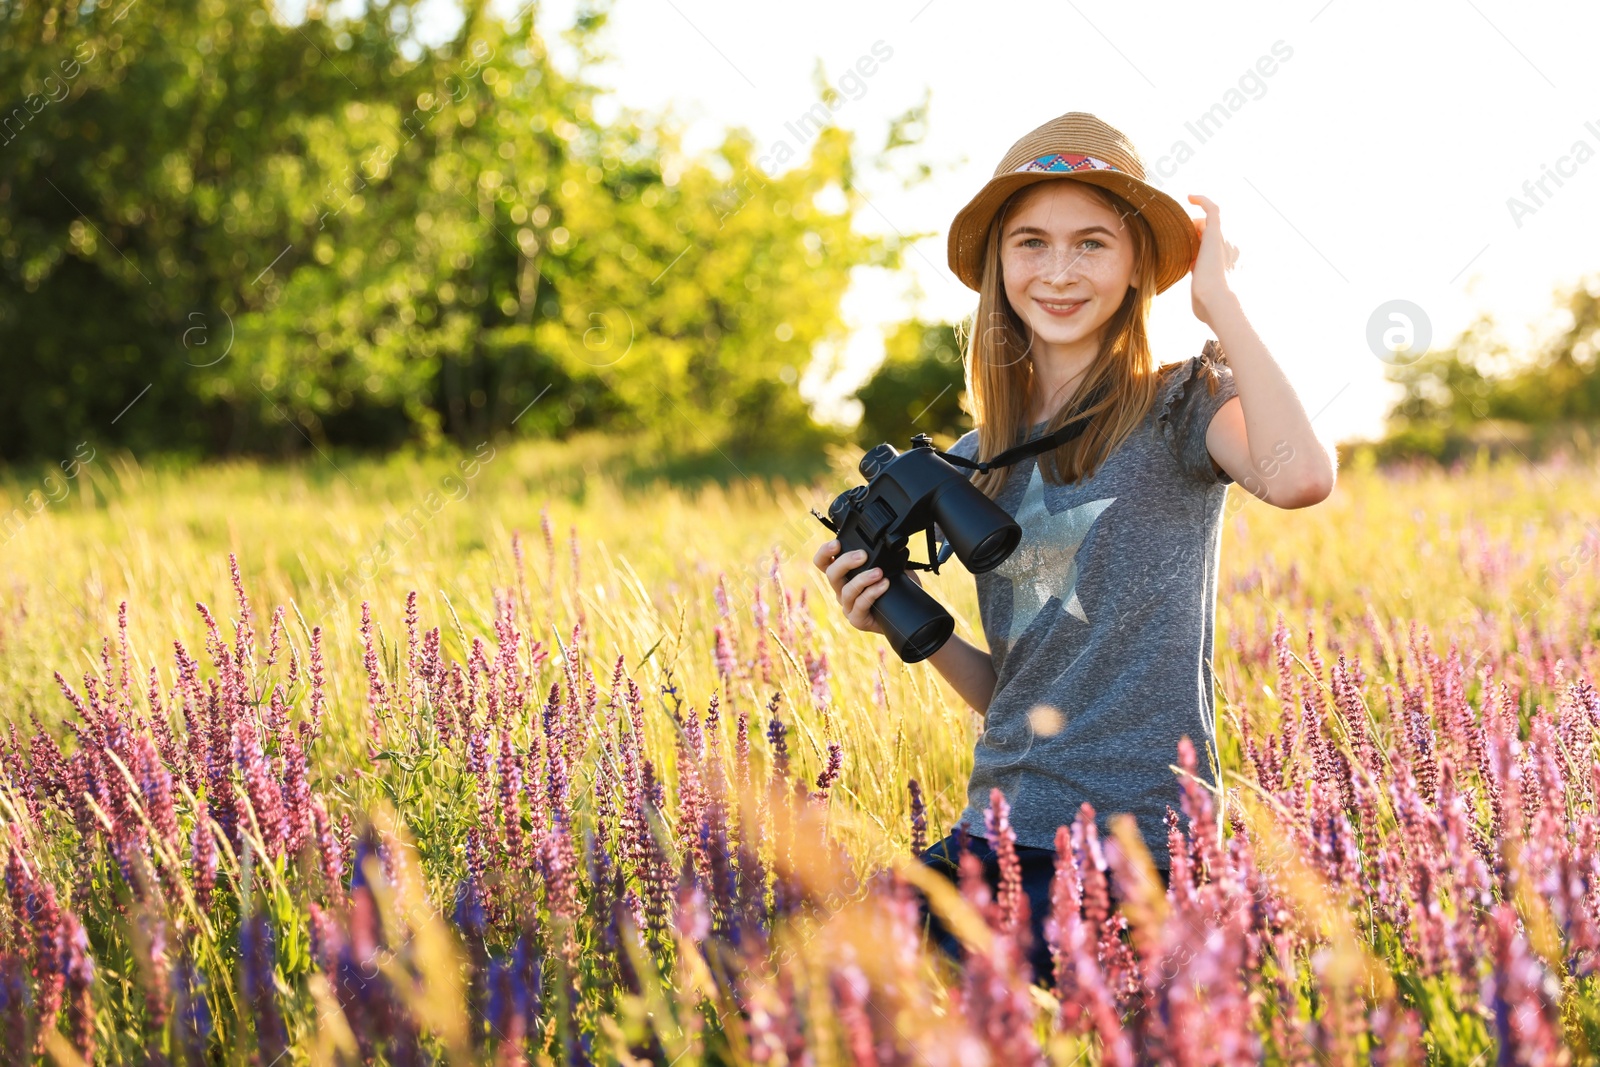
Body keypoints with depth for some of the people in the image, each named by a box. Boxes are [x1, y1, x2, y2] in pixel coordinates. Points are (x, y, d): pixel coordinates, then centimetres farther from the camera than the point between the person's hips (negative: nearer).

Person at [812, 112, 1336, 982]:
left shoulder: (1181, 406, -2)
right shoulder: (975, 461, 13)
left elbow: (1300, 477, -27)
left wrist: (1218, 299, -14)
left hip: (1135, 845, -6)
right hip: (997, 835, 6)